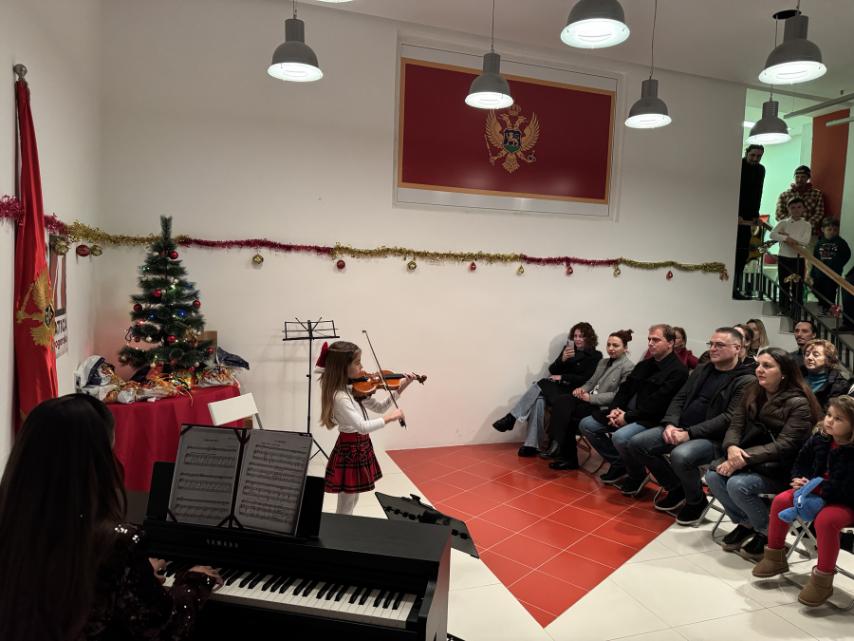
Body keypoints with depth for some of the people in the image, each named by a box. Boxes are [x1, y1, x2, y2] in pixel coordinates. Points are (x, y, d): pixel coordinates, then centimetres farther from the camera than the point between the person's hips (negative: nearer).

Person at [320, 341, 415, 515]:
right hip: (350, 451, -9)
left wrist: (399, 390, 0)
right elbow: (362, 426, -33)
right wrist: (389, 417, -23)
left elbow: (379, 408, 10)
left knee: (352, 502, 22)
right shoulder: (340, 397, -26)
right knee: (345, 509, 5)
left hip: (361, 447, 9)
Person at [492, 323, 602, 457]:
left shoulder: (595, 355, 0)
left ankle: (512, 417, -26)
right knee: (538, 400, -29)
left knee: (540, 385, -28)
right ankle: (531, 445, -31)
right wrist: (562, 359, -11)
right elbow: (552, 370, 9)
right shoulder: (568, 349, 15)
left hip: (573, 392, -4)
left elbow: (587, 380, -9)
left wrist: (562, 377, -12)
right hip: (557, 387, 5)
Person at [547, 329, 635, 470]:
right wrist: (582, 389, -2)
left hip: (604, 407, -7)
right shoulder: (602, 362, 20)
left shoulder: (628, 367, -6)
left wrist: (591, 398, -19)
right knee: (560, 403, -20)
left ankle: (568, 458, -9)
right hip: (590, 400, 8)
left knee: (565, 411, -24)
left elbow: (618, 396, -13)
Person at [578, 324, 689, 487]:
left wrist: (628, 417, -17)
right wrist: (615, 409, -3)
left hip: (651, 420, -9)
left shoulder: (678, 371, -11)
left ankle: (637, 476, -5)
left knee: (620, 437, -35)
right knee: (586, 424, -1)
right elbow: (625, 388, 16)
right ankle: (618, 463, 10)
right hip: (626, 413, 9)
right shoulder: (644, 365, 17)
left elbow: (656, 404, -19)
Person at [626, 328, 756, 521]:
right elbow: (680, 398, 13)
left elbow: (729, 418, -17)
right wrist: (670, 424, -7)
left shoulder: (746, 380, -8)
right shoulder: (702, 369, 15)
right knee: (637, 443, -9)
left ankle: (697, 501, -3)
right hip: (681, 429, 7)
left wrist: (690, 433, -23)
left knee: (681, 455, -36)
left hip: (714, 438, -7)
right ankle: (676, 489, 12)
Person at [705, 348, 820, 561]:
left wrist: (744, 458, -28)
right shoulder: (752, 392, 5)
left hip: (782, 468, -6)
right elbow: (735, 425, 1)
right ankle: (745, 523, 6)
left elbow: (784, 445, -22)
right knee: (713, 476, -18)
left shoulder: (798, 404, -15)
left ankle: (768, 533, -2)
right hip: (750, 459, 6)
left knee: (738, 485, -29)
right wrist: (732, 448, -23)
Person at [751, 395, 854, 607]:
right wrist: (800, 479, -7)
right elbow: (801, 463, 12)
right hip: (815, 492, 8)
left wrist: (816, 488, -28)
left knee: (825, 519, -34)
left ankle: (823, 580, -17)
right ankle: (775, 558, 11)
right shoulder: (820, 439, -2)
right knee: (781, 501, -5)